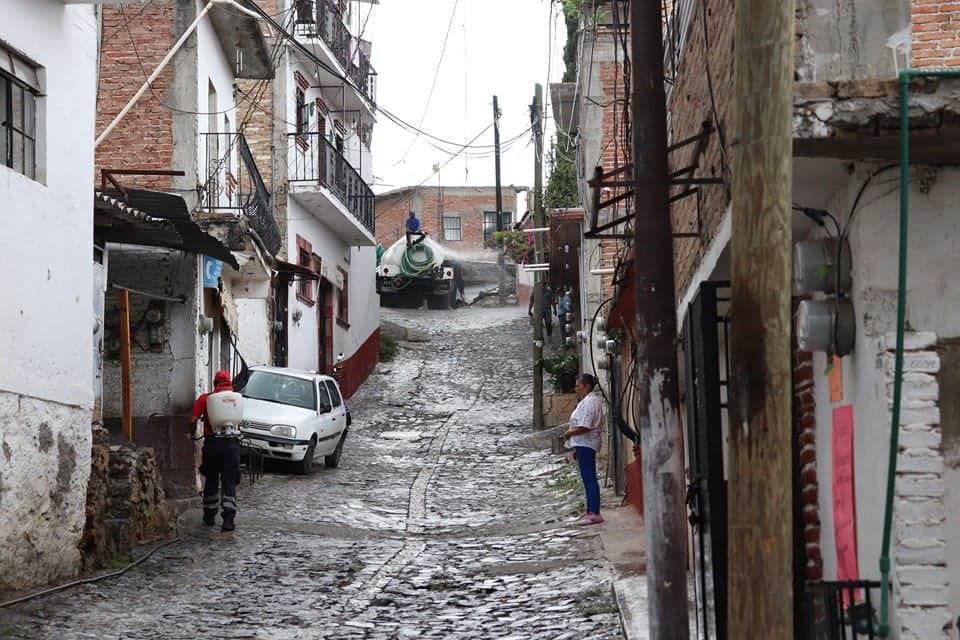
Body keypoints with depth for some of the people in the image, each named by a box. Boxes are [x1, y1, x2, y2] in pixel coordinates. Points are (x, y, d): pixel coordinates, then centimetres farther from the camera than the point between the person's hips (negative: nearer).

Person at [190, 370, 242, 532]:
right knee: (229, 483, 1)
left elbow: (193, 420, -5)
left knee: (211, 481, 16)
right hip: (231, 443, 0)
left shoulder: (205, 398, 0)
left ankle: (209, 516, 24)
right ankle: (228, 518, -11)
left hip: (212, 443, 0)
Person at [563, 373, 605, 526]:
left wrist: (569, 433, -11)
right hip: (584, 445, 11)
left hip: (586, 444, -11)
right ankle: (591, 511, 22)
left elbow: (584, 427, -24)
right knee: (588, 478, 15)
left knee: (589, 478, -10)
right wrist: (571, 428, 14)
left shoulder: (589, 402, -18)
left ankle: (594, 513, -10)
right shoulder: (590, 400, 16)